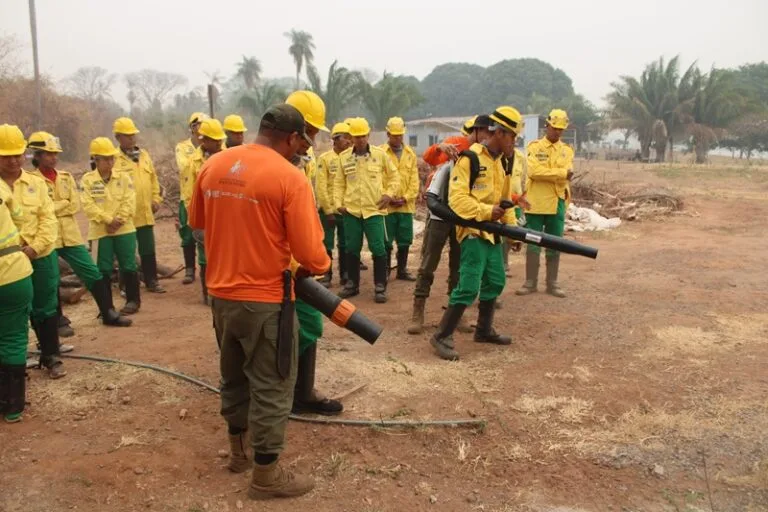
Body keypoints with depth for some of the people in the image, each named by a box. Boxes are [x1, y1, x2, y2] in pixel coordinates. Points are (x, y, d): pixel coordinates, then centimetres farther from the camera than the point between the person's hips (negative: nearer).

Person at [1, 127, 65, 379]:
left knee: (44, 308, 10)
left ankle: (51, 356, 23)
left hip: (41, 257, 1)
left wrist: (35, 247, -13)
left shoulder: (36, 183, 5)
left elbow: (48, 219, 0)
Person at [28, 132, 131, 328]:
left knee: (93, 273, 4)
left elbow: (75, 205, 0)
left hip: (71, 236, 4)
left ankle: (108, 313, 13)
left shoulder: (66, 177, 10)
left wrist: (53, 208, -11)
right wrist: (64, 203, -11)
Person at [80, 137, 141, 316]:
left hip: (124, 229, 1)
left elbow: (129, 202, -4)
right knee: (103, 268, 4)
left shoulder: (123, 177, 4)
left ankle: (133, 300, 17)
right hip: (100, 231, -1)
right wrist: (108, 220, -17)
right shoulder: (87, 180, -1)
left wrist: (118, 220, -15)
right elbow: (88, 206, -10)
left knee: (128, 266, 5)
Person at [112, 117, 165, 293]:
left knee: (148, 250, 11)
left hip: (145, 213, 5)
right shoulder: (115, 158, -8)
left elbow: (153, 178, 17)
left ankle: (151, 281, 22)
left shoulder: (144, 155, 11)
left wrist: (156, 198, 9)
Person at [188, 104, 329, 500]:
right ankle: (267, 474, 20)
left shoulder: (213, 165, 2)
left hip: (221, 293, 7)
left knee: (234, 374, 23)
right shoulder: (290, 177, -18)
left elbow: (196, 221, 16)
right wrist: (318, 267, 3)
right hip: (265, 299, -7)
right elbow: (309, 252, -19)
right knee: (271, 385, 8)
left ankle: (239, 449, 40)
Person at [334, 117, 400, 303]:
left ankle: (380, 286, 9)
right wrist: (338, 203, 0)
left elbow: (394, 176, 9)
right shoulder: (344, 156, 3)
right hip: (351, 210, 2)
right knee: (352, 248, 10)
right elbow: (339, 182, 9)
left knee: (378, 248, -3)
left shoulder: (380, 154, -1)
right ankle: (352, 283, 25)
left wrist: (389, 194, -4)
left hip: (374, 210, -2)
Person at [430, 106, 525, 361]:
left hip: (492, 233, 9)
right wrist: (486, 211, -29)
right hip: (473, 232, -9)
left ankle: (484, 330, 30)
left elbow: (504, 199, 21)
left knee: (495, 282, 15)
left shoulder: (500, 162, 14)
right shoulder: (469, 158, -14)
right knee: (469, 287, -12)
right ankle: (442, 336, -2)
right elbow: (458, 198, -21)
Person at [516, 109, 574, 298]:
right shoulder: (534, 146, 0)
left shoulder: (567, 150, 10)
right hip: (536, 203, -3)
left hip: (557, 204, 3)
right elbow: (534, 171, -16)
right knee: (533, 245, 3)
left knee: (555, 246, 8)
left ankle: (552, 283, 17)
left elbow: (567, 175, -6)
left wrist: (547, 174, -19)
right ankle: (530, 282, 13)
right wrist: (561, 173, -15)